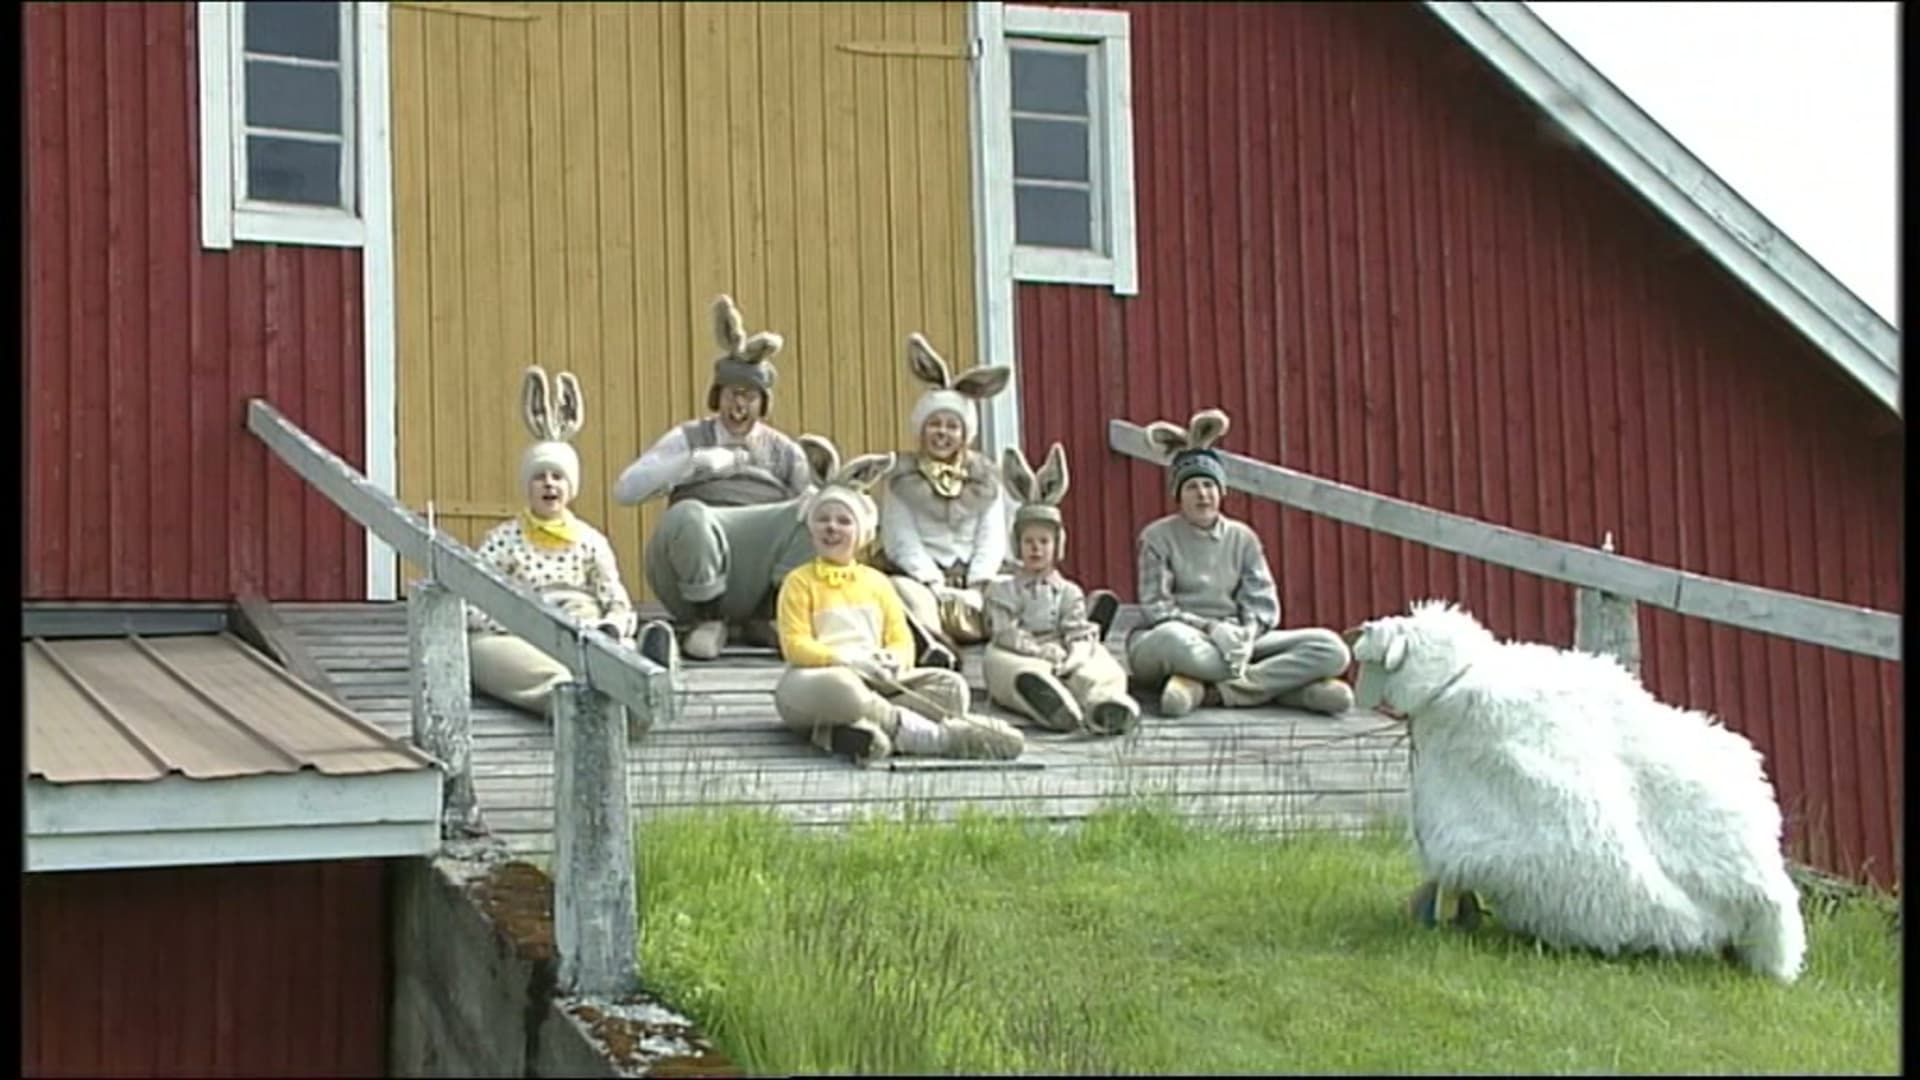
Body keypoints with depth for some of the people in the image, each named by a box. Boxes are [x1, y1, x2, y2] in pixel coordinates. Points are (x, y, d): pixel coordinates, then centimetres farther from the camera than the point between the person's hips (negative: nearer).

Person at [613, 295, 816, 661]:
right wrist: (698, 461, -4)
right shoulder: (689, 438, 18)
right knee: (689, 514, -35)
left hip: (760, 572, 2)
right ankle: (708, 620, -15)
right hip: (693, 570, -1)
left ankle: (770, 618, -12)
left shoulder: (784, 452, 23)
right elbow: (625, 490, 5)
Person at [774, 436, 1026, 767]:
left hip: (875, 678, 6)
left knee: (951, 685, -18)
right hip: (821, 675, -5)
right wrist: (845, 659, -22)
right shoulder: (800, 581, 5)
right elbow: (795, 645, -6)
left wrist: (892, 661, -13)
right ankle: (939, 735, -40)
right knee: (840, 688, -42)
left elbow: (901, 640, 12)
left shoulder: (876, 581, 19)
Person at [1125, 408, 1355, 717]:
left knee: (1330, 649, -19)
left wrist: (1245, 634, -19)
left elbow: (1263, 604, 4)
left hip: (1234, 643, 4)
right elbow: (1155, 608, -7)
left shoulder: (1241, 537, 12)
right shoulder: (1158, 537, 2)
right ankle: (1286, 683, -33)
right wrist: (1210, 628, -23)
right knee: (1172, 638, -44)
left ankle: (1208, 691, -32)